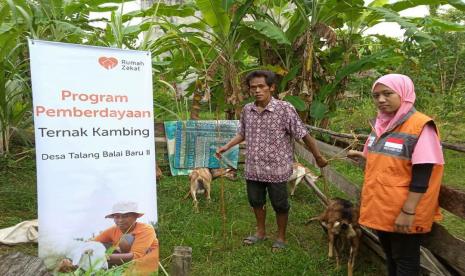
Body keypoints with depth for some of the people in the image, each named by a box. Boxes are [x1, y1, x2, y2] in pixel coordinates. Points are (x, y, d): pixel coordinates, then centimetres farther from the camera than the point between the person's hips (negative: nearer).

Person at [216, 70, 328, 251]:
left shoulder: (285, 109, -15)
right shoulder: (247, 110, 0)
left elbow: (303, 135, -10)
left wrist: (318, 157, -3)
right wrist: (226, 146, 7)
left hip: (276, 168, -4)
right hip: (253, 168, 5)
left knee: (280, 205, 12)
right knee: (255, 201, 19)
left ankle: (281, 237, 35)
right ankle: (261, 232, 43)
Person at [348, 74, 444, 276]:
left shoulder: (421, 126, -17)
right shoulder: (381, 124, 6)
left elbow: (422, 176, -20)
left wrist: (408, 211, -21)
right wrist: (361, 156, 11)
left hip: (403, 212, -7)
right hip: (380, 207, 7)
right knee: (389, 255, 22)